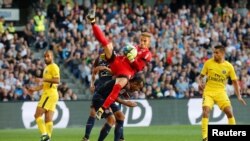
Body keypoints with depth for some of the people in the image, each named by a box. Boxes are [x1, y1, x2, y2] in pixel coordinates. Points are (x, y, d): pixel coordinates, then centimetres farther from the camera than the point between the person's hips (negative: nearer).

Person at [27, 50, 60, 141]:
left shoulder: (53, 67, -7)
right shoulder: (47, 68, 23)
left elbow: (57, 80, -20)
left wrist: (44, 79, -25)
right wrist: (35, 88, 20)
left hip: (50, 94, -10)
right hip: (47, 94, 10)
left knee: (37, 115, -13)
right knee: (48, 119, 4)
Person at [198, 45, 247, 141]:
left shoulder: (229, 66, -2)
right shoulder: (208, 63, -2)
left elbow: (234, 81, 4)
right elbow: (201, 76, 7)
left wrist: (239, 96, -3)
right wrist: (200, 83, -15)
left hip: (221, 92, 0)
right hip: (208, 91, 0)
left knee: (229, 112, -13)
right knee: (205, 112, -18)